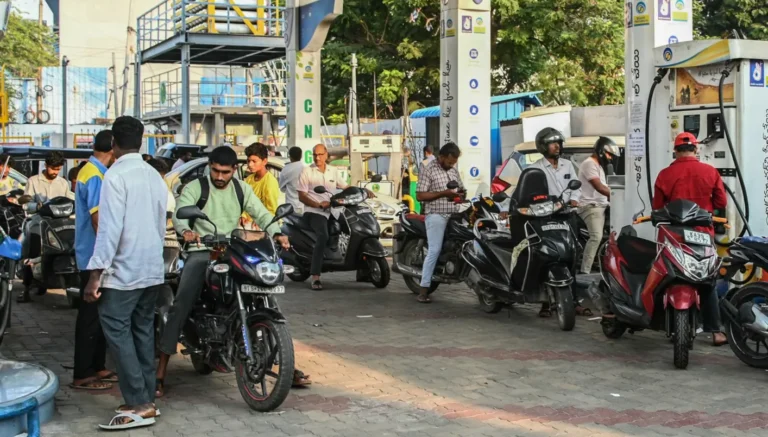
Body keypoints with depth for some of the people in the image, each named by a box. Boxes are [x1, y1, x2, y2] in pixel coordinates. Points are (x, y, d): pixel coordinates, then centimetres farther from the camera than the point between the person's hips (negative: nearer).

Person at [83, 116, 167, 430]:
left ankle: (139, 406, -10)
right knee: (143, 332, 12)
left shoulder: (116, 176, -12)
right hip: (152, 270, 8)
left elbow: (110, 228, -18)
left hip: (123, 271, -8)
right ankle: (146, 400, 14)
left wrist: (96, 272, -17)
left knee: (117, 333, -6)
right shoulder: (155, 176, 11)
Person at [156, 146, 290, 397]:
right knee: (181, 306, -17)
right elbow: (180, 213, -15)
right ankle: (160, 374, -17)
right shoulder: (194, 188, 0)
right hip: (201, 252, -4)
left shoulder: (241, 189, 12)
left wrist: (276, 233, -16)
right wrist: (186, 230, -38)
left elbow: (260, 213, 5)